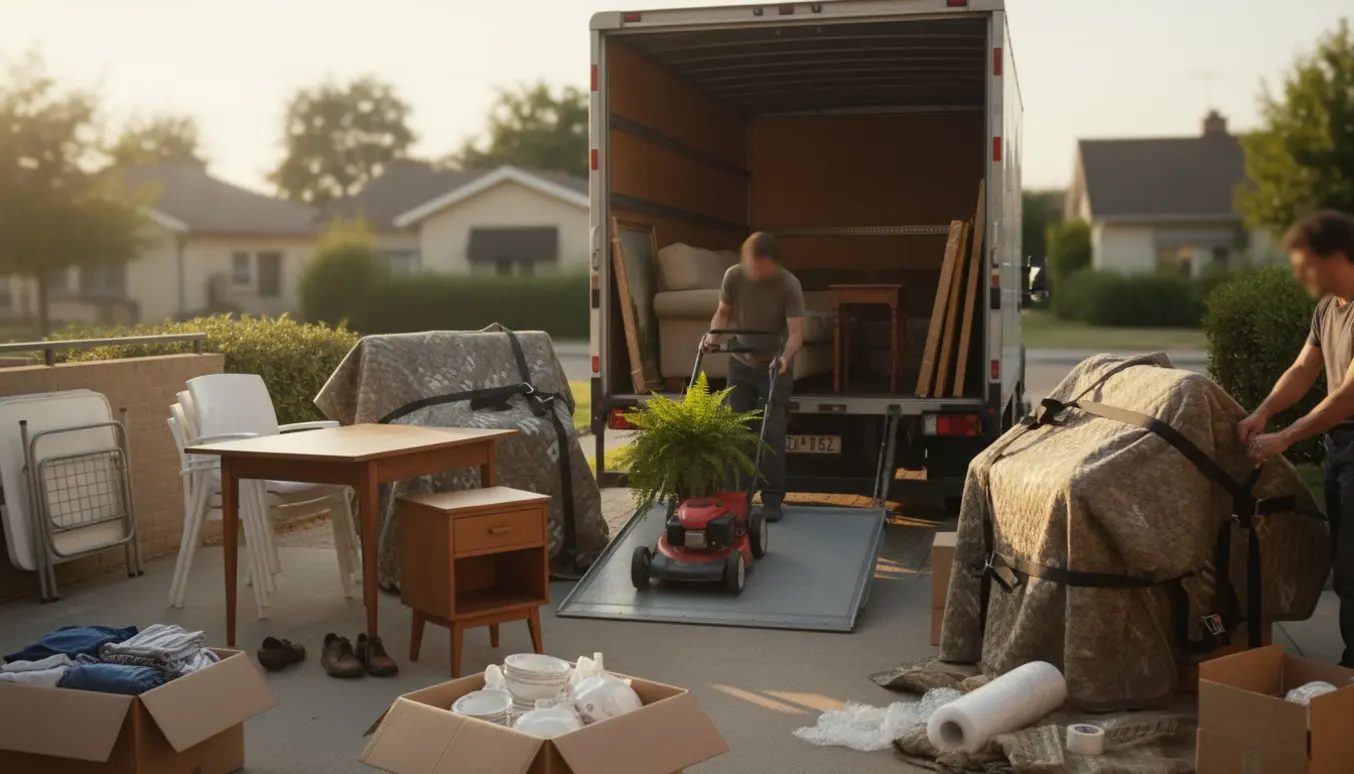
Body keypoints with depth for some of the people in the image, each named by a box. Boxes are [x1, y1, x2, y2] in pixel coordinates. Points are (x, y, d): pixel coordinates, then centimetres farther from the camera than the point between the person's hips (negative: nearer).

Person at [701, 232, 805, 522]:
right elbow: (724, 313, 1)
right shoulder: (733, 276, -13)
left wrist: (785, 357, -44)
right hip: (741, 363, 3)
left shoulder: (789, 285, -22)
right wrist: (714, 335, -18)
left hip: (775, 366, -3)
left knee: (773, 433, -8)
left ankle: (772, 498, 0)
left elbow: (796, 332, -26)